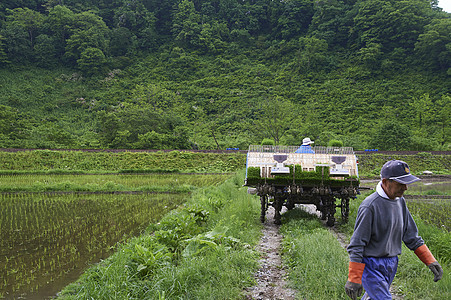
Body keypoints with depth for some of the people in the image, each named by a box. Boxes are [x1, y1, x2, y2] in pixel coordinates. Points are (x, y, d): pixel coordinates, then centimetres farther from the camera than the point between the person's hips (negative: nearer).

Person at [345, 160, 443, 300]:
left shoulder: (400, 201, 4)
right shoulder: (370, 206, -21)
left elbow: (412, 237, 14)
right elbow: (356, 245, -19)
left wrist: (430, 261, 6)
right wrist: (354, 279, -19)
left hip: (391, 265, 8)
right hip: (371, 265, -8)